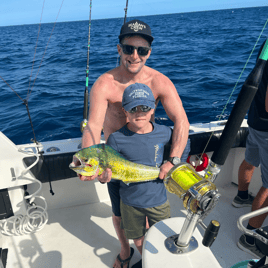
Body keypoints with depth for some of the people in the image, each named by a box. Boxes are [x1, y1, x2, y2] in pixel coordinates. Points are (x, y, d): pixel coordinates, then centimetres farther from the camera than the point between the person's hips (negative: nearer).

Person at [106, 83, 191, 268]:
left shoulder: (164, 133, -12)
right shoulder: (116, 139, -16)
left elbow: (184, 146, 9)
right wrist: (116, 207, -1)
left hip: (159, 200, 1)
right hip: (130, 204, 0)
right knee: (138, 241, 21)